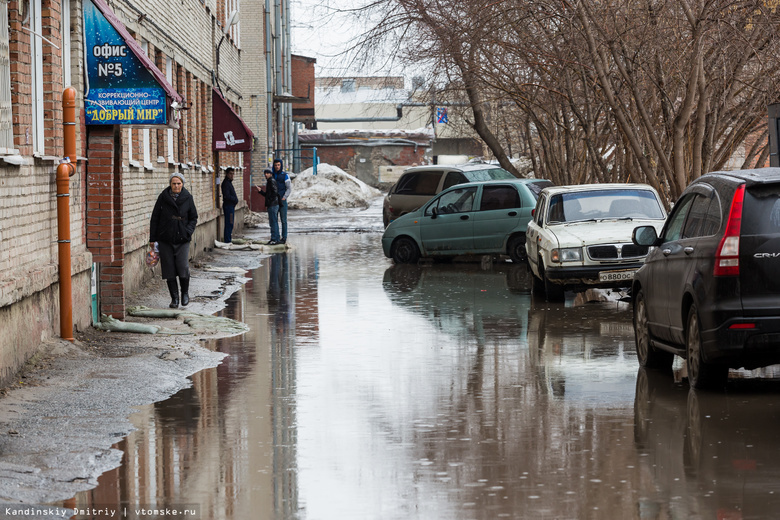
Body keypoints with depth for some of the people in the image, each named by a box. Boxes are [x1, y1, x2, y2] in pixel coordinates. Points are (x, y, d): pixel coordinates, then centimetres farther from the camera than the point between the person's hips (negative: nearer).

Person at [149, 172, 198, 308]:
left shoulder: (187, 198, 1)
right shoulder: (163, 197, -1)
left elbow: (193, 218, 10)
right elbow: (155, 218, 5)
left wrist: (188, 231, -8)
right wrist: (152, 238, 2)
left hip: (182, 239, -1)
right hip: (165, 239, 1)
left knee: (183, 267, -9)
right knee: (169, 269, -1)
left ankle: (185, 293, 16)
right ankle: (174, 298, 10)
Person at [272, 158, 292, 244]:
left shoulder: (285, 175, -1)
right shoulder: (272, 175, 11)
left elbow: (289, 188, -2)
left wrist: (284, 197, -12)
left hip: (282, 200, -4)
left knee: (283, 220, -3)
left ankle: (284, 237, -1)